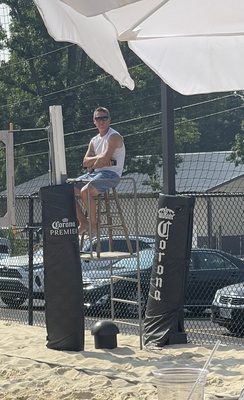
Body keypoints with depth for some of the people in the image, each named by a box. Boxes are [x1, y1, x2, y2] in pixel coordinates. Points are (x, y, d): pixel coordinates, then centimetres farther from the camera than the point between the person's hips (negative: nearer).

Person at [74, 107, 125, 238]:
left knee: (85, 191, -31)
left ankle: (94, 226, -18)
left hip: (110, 174, -9)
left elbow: (104, 158, -19)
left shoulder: (114, 137, -6)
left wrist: (91, 165, -2)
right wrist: (99, 158, -8)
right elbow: (85, 162, 9)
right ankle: (83, 223, 1)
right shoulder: (94, 141, 19)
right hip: (94, 174, 9)